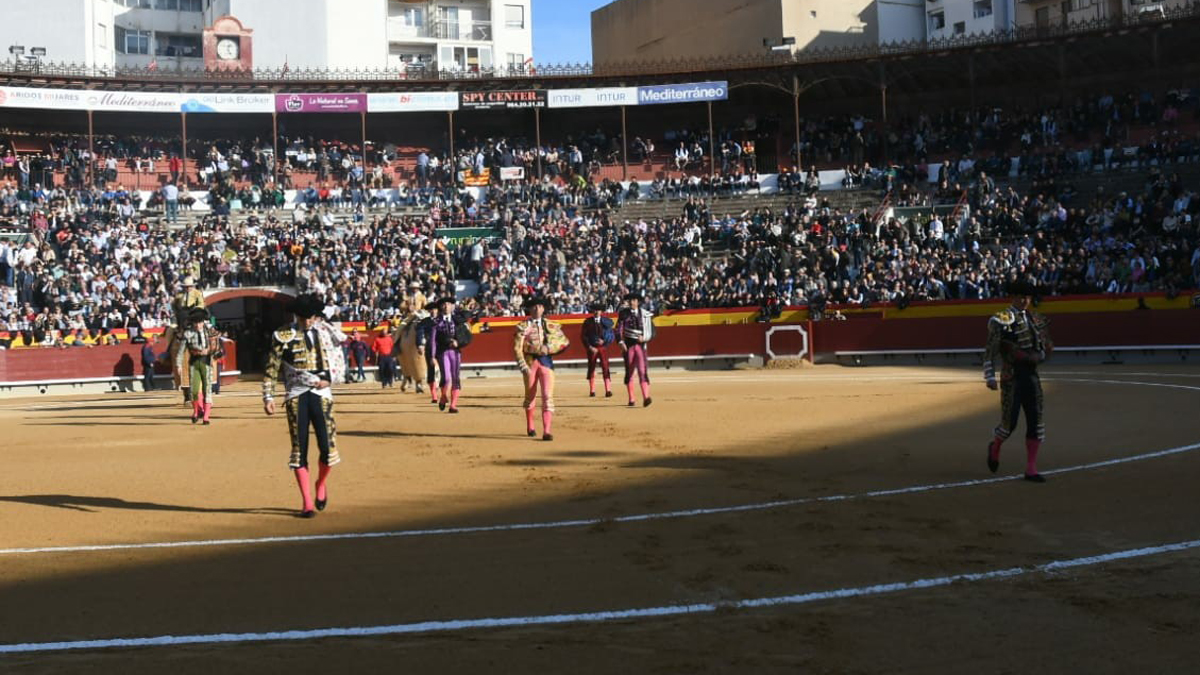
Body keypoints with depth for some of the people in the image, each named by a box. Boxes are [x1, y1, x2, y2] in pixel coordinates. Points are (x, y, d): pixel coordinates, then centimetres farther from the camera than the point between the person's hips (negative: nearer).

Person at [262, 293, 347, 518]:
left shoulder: (327, 333, 6)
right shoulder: (283, 336, 0)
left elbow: (340, 363, 15)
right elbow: (271, 369, 3)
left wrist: (329, 379, -3)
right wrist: (268, 397, -2)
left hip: (321, 394, 1)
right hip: (296, 396, -1)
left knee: (328, 446, -6)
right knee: (299, 448, 0)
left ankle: (322, 484, 25)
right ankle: (307, 503, 8)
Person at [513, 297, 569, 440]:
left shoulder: (551, 325, 7)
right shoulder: (523, 326, 2)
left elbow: (564, 341, 8)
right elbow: (517, 349, -3)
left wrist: (549, 348, -8)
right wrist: (524, 367, -13)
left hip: (546, 361, 0)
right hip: (530, 361, 0)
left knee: (547, 396, -11)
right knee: (530, 395, 13)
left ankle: (547, 431, -15)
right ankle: (530, 427, 33)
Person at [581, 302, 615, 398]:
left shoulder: (607, 321, 3)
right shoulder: (588, 322, 2)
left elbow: (613, 336, 4)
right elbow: (583, 336, 1)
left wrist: (604, 341, -11)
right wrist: (590, 347, -9)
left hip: (603, 347, -1)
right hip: (591, 348, 1)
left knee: (605, 368, -8)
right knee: (591, 369, 5)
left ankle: (608, 391, -9)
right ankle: (592, 391, 13)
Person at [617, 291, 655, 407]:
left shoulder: (645, 314, 3)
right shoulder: (624, 314, 4)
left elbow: (652, 332, 7)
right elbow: (619, 329, 2)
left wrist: (644, 338, -11)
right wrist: (621, 342, -12)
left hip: (640, 345, -1)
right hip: (628, 345, 1)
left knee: (642, 370, -14)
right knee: (629, 372, 7)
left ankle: (646, 398, -23)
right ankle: (631, 400, 16)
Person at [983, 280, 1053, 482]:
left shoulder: (1036, 319, 11)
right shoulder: (1002, 320, -8)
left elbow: (1047, 346, 21)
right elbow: (990, 351, -13)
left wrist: (1038, 356, 1)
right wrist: (990, 377, -19)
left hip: (1031, 376, 6)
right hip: (1011, 377, -6)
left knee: (1036, 422, 2)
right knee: (1009, 422, -4)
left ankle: (1031, 470, 10)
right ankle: (995, 446, 30)